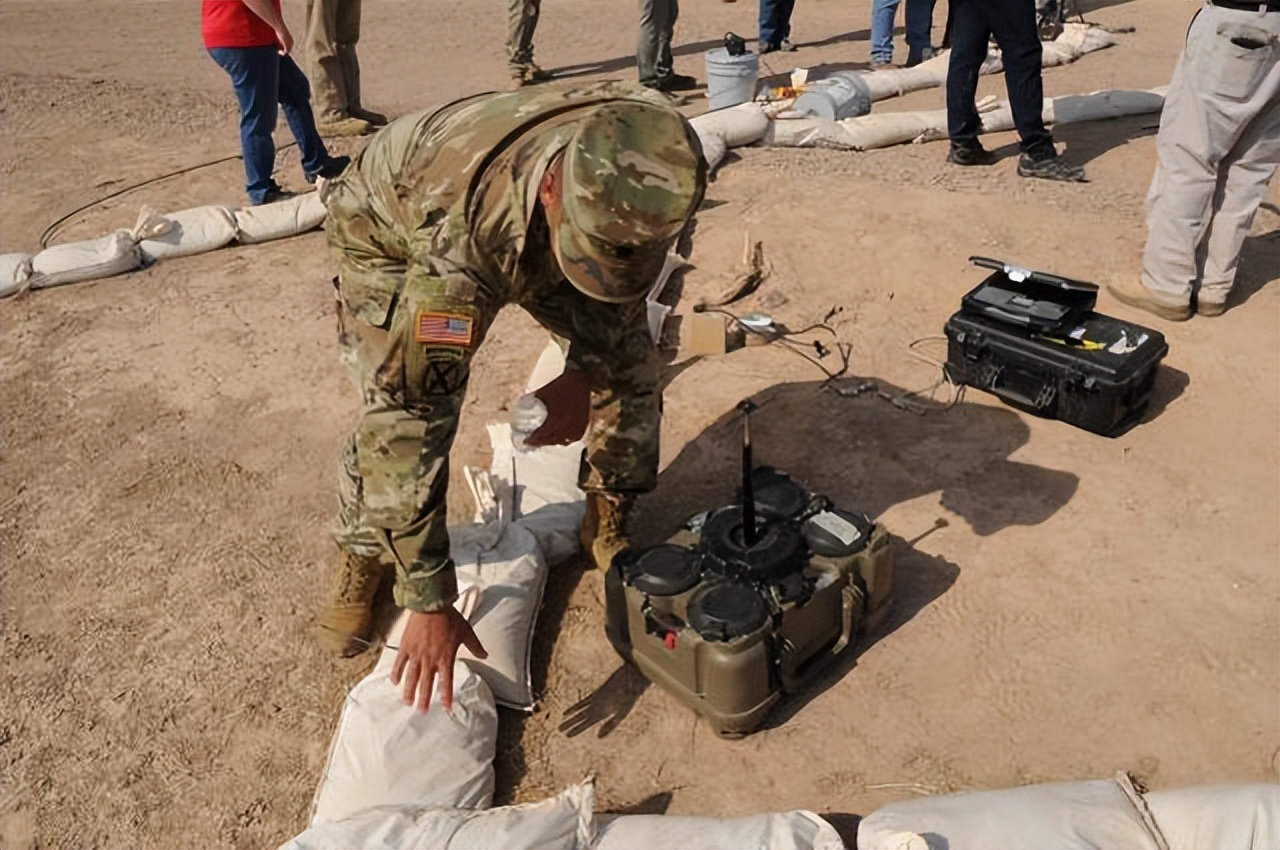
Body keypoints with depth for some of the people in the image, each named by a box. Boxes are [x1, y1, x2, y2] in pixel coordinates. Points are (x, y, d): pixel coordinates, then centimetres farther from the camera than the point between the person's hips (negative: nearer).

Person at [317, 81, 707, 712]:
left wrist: (585, 372, -21)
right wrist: (429, 605, -36)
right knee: (394, 412, -22)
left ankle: (609, 525, 17)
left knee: (630, 359, -6)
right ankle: (360, 561, 9)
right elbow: (408, 421, -42)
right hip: (392, 228, -4)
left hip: (531, 226, 4)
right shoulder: (461, 242, -46)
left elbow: (624, 281, -9)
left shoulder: (641, 159, -33)